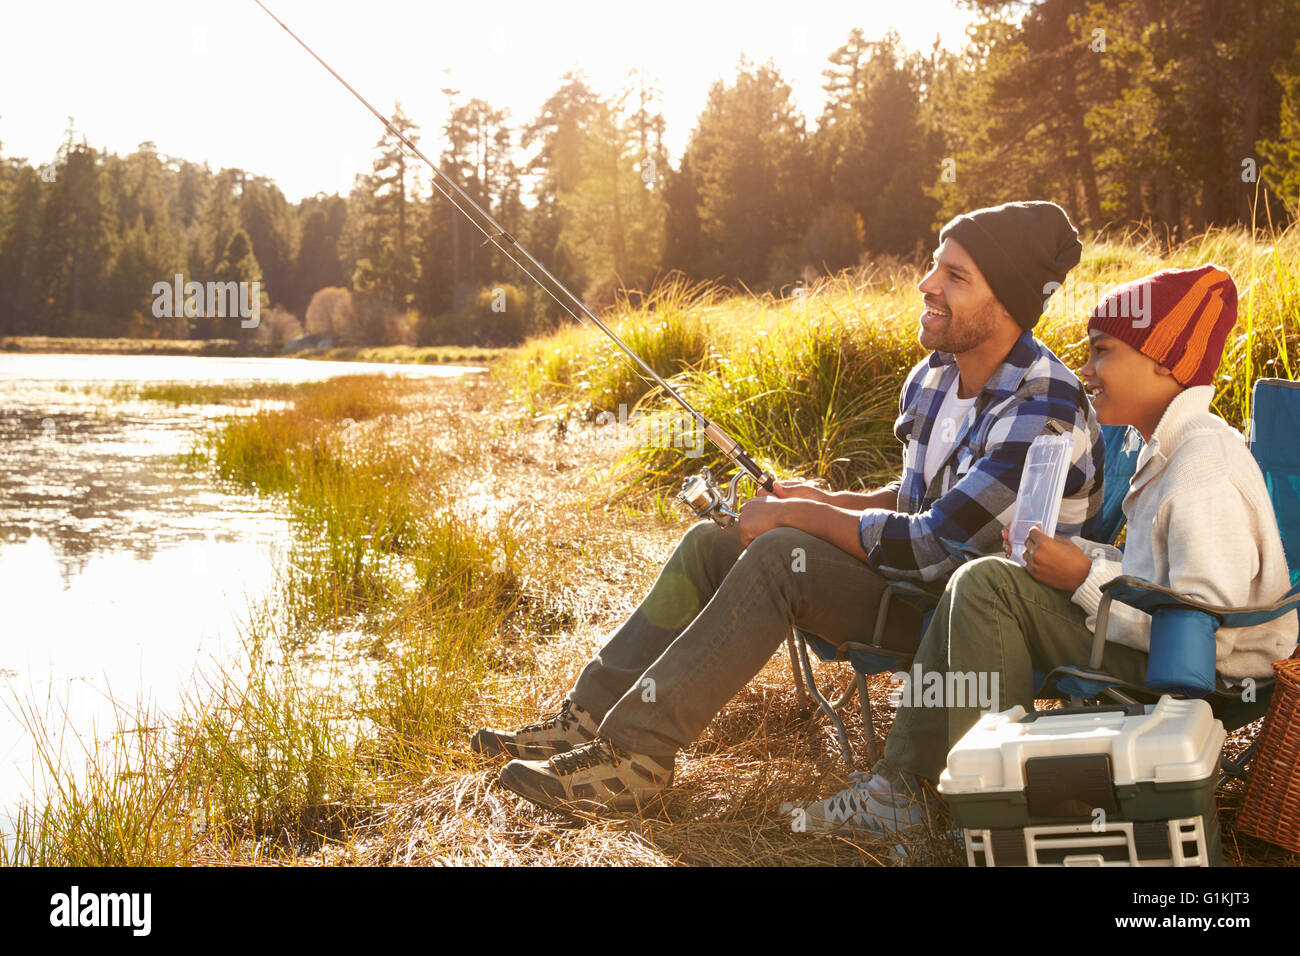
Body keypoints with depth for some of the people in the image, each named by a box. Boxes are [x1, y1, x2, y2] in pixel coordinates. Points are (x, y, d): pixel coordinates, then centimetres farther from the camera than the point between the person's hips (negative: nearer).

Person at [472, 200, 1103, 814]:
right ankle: (589, 719, -1)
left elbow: (929, 546, -28)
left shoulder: (1040, 411, -24)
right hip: (920, 581, 9)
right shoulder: (933, 377, 5)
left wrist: (794, 515, -18)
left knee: (780, 555, -29)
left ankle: (634, 754, -27)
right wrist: (830, 502, 2)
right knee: (712, 543, 1)